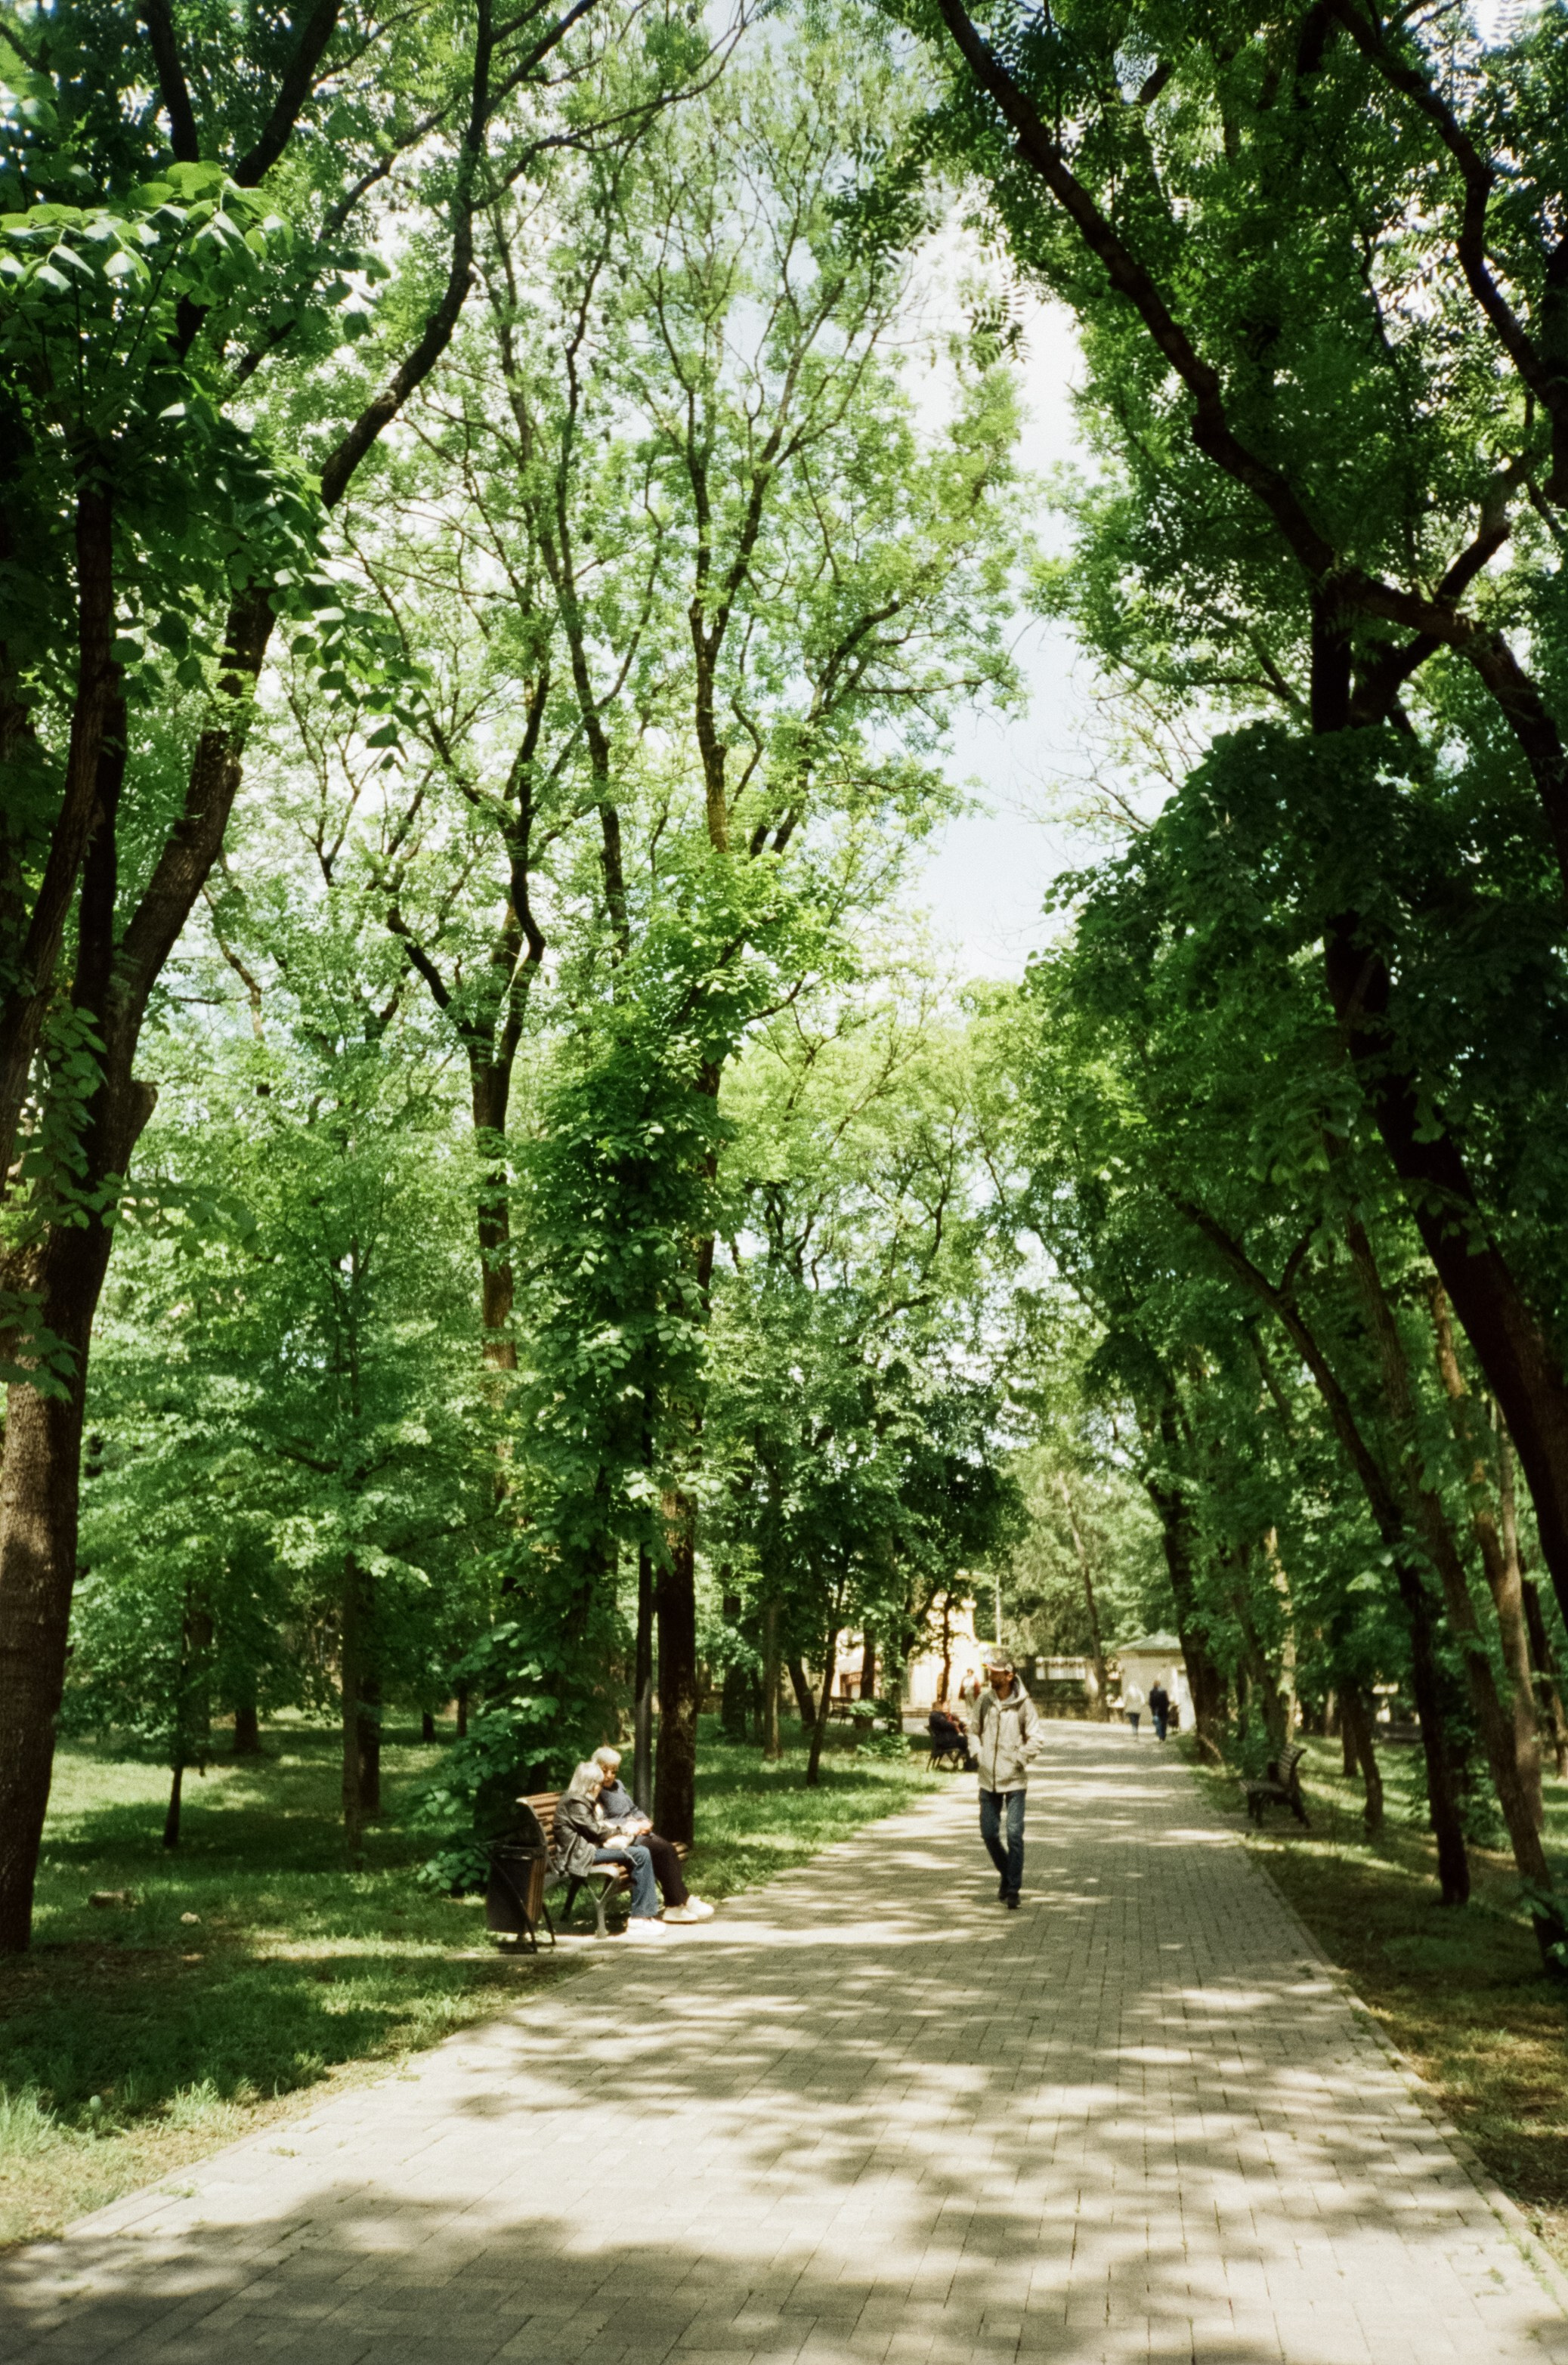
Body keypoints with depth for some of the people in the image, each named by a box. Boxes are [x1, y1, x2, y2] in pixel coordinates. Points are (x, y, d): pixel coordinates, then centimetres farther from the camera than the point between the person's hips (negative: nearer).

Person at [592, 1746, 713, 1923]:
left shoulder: (617, 1785, 21)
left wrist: (643, 1823, 4)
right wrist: (628, 1827, -16)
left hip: (636, 1831, 8)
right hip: (618, 1840, -8)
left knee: (668, 1848, -17)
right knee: (662, 1849, -24)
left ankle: (674, 1907, -18)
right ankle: (682, 1901, -15)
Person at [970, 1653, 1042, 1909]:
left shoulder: (1024, 1704, -11)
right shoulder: (984, 1700, 0)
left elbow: (1034, 1738, -8)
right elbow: (974, 1732, 13)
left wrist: (1019, 1759, -13)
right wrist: (979, 1754, 0)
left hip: (1015, 1781, -4)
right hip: (988, 1780, 4)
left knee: (1014, 1835, -6)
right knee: (989, 1834, 10)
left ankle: (1013, 1890, 5)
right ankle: (1007, 1875, 33)